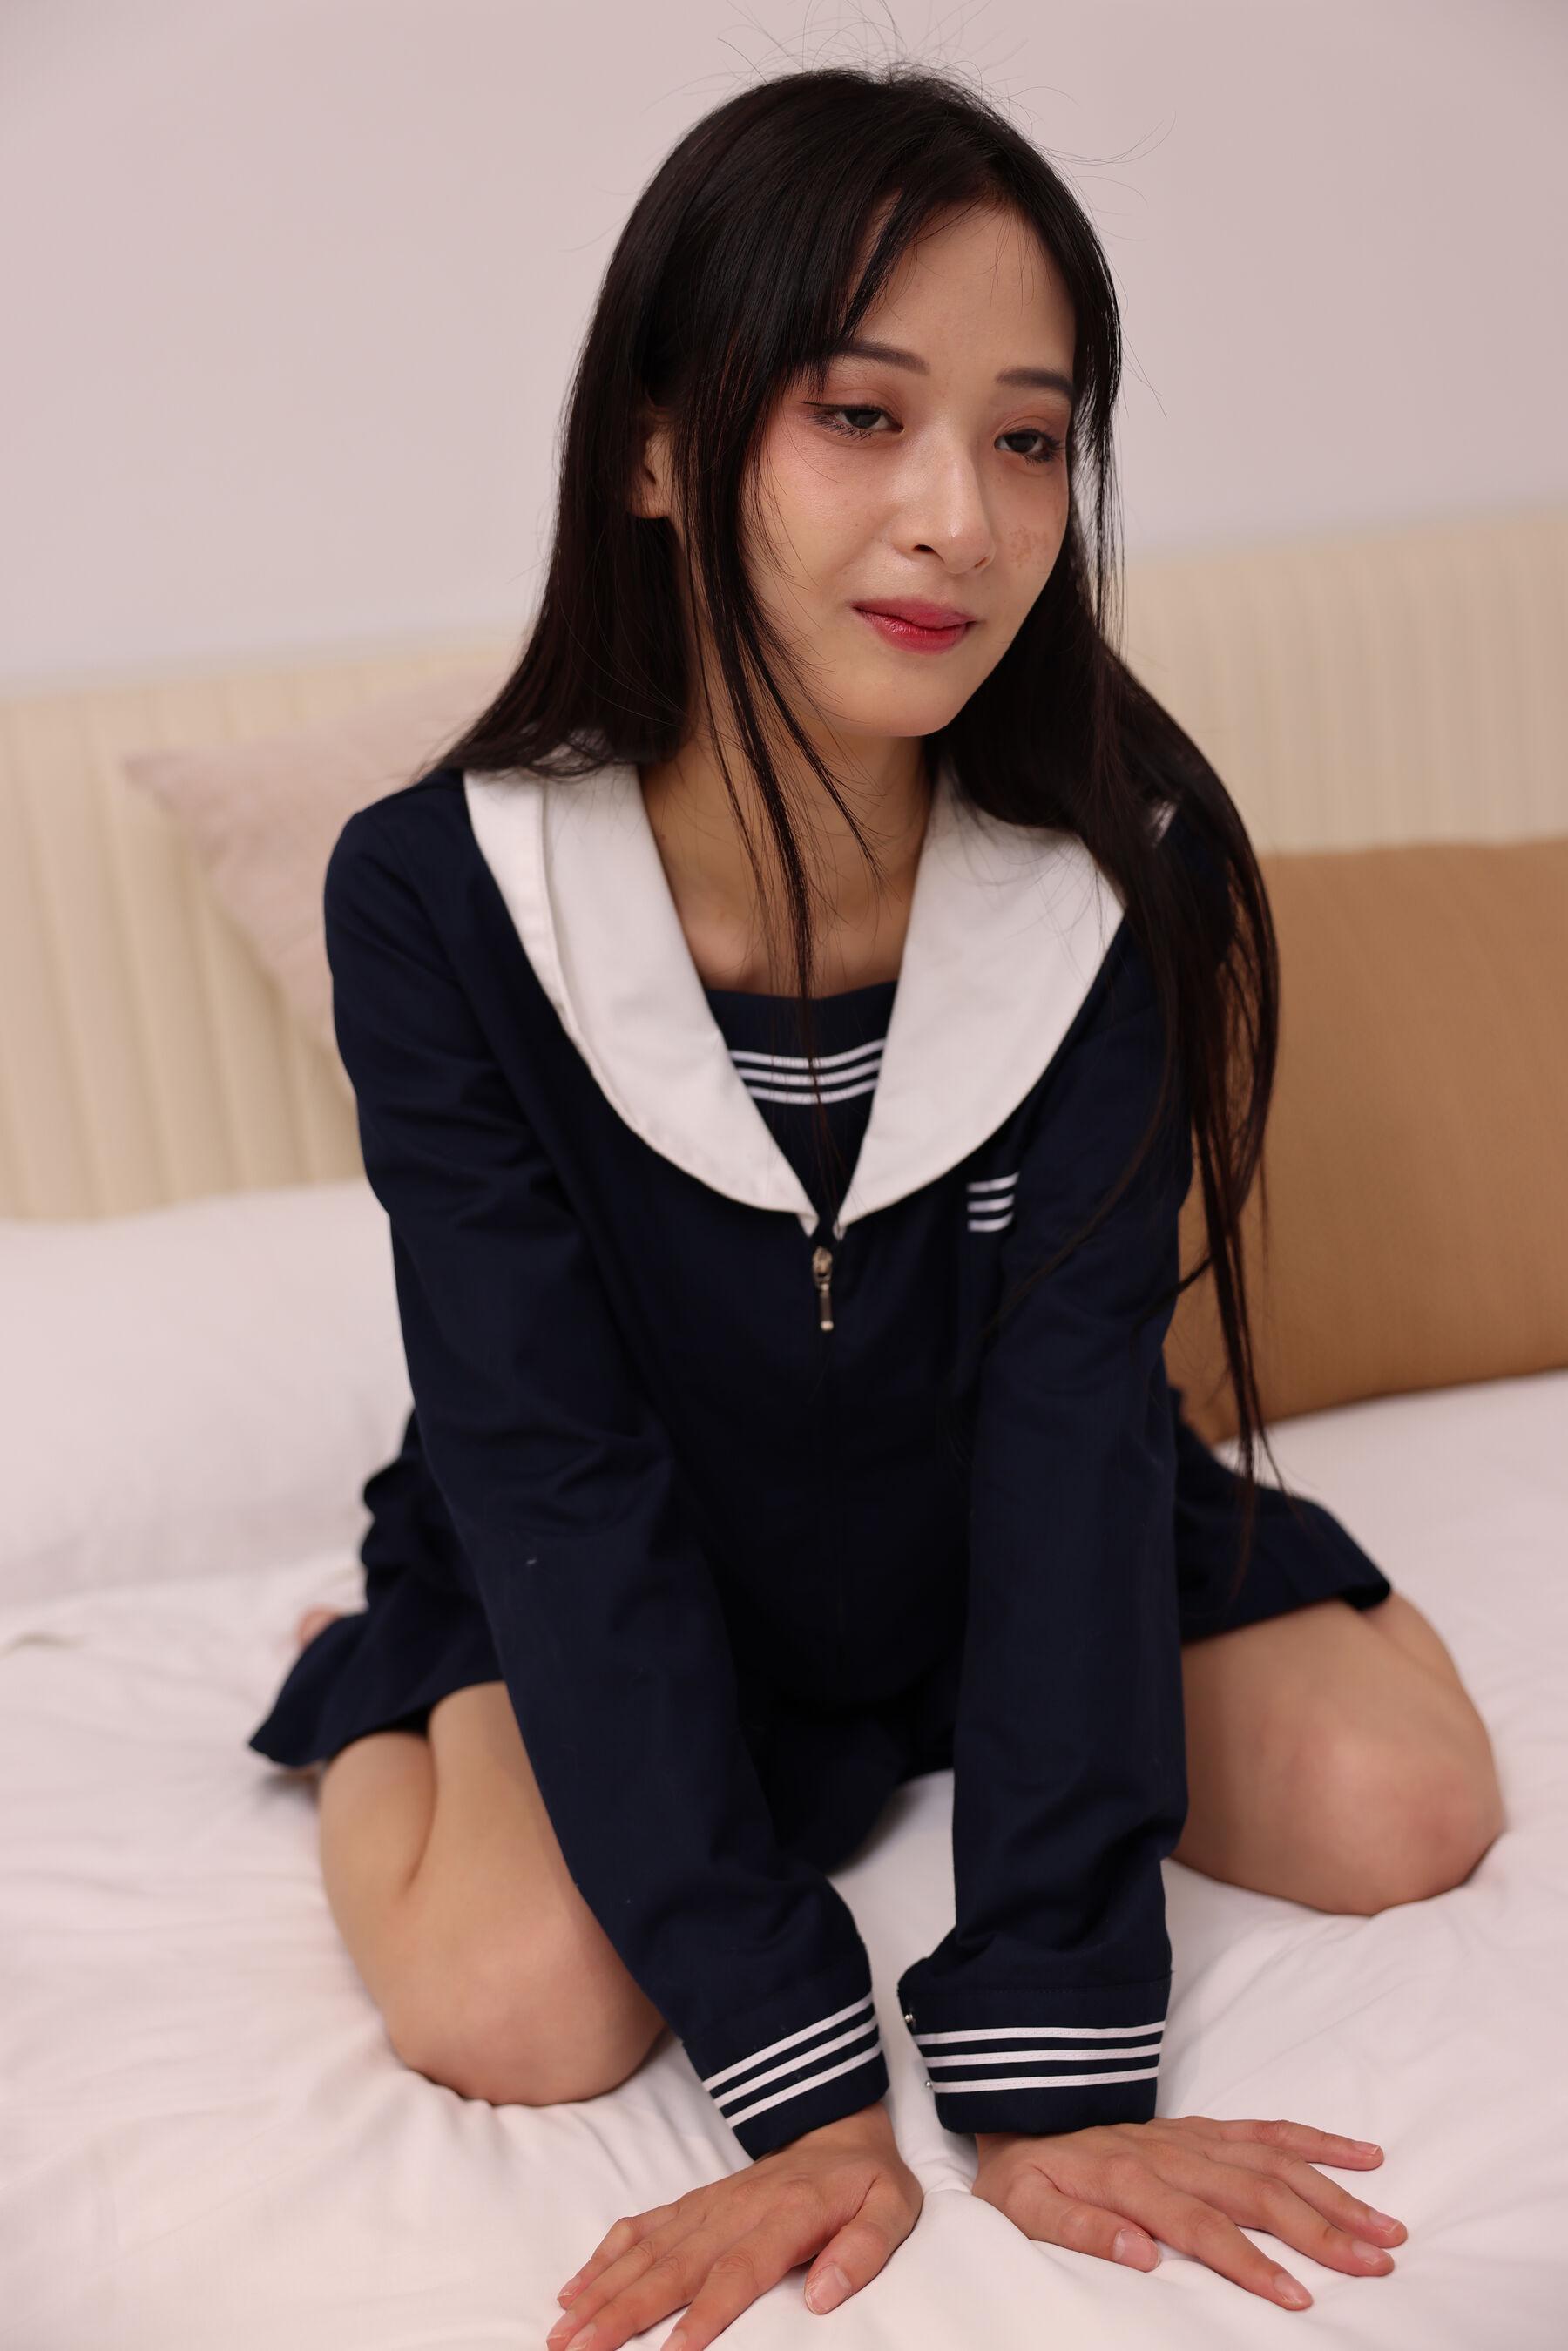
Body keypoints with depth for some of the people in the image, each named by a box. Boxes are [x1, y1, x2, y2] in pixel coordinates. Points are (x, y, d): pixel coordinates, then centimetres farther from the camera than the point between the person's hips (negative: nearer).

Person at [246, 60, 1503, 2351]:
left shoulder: (1121, 874, -23)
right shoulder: (441, 895, -26)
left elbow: (1073, 1411, -26)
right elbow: (561, 1472, -27)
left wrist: (1047, 2051, -33)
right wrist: (808, 2081, -32)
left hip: (1005, 1549, 3)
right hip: (615, 1580, -2)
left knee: (1402, 1807, -15)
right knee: (518, 2006, -27)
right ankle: (385, 1703, 10)